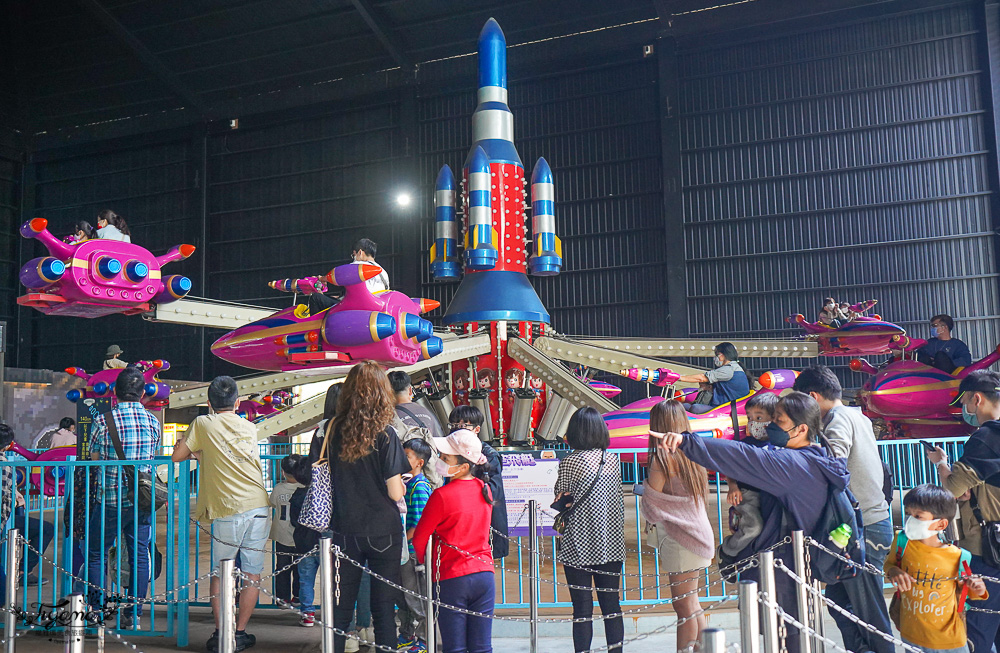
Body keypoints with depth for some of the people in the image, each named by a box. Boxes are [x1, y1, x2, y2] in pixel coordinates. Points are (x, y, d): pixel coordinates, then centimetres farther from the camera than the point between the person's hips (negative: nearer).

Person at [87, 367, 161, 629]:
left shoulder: (102, 422, -9)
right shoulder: (153, 421, 0)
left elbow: (94, 460, 0)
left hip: (110, 499, -2)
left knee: (96, 555, 12)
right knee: (139, 556, 9)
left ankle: (96, 611, 15)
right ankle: (134, 614, 12)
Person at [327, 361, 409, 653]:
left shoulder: (334, 432, -2)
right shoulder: (384, 435, -13)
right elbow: (395, 493, -13)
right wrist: (402, 484, 8)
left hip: (344, 530, 3)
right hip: (382, 531, -3)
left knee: (341, 605, 13)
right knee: (383, 606, 7)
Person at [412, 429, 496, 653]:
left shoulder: (442, 496, -15)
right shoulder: (484, 489, 3)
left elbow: (419, 539, -6)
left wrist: (427, 564, 12)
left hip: (451, 578, -5)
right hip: (484, 574, 5)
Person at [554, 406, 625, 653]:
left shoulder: (569, 463, -12)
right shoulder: (613, 459, 1)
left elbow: (561, 502, -2)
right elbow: (618, 501, 10)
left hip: (579, 547, -4)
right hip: (611, 544, 4)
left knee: (582, 609, 2)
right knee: (612, 605, 12)